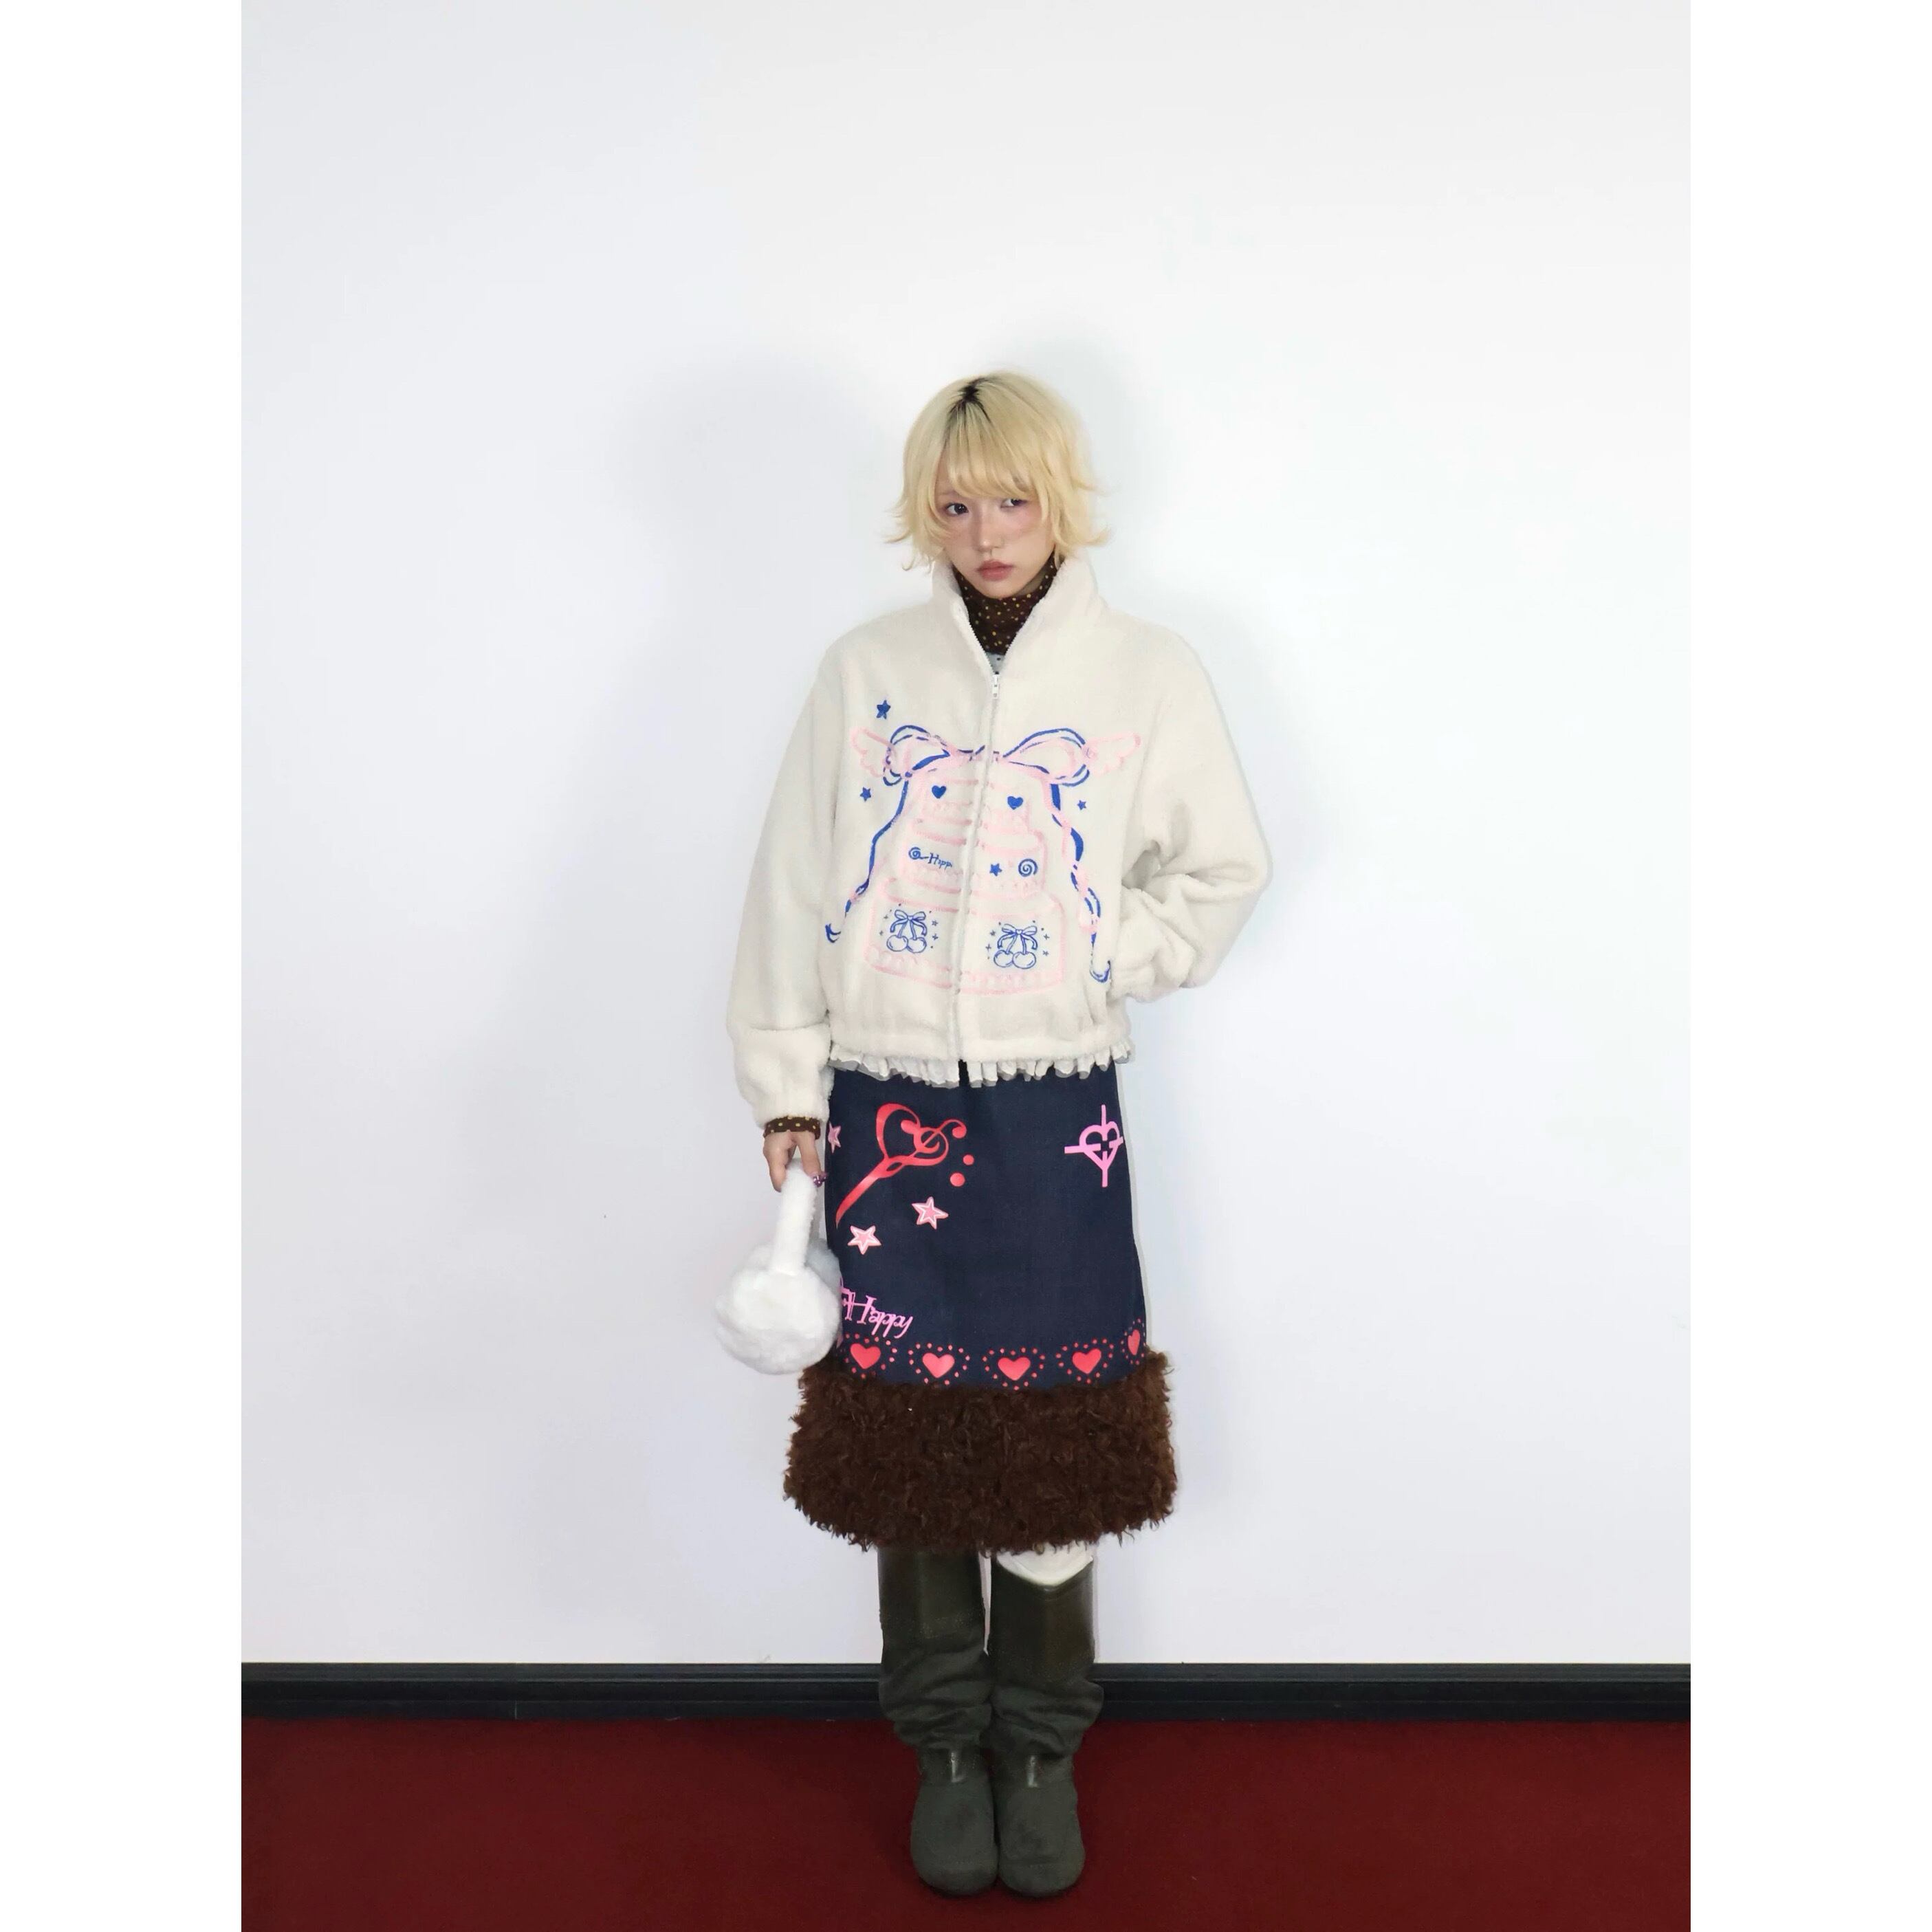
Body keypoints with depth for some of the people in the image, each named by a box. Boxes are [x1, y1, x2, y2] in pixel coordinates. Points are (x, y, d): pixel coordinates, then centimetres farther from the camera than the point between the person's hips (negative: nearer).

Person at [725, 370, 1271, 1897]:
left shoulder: (1148, 672, 2)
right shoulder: (864, 671, 4)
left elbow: (1225, 872, 8)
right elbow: (793, 886, 5)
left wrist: (1105, 962, -5)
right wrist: (786, 1083, 2)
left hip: (1057, 1109, -1)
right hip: (889, 1102, 1)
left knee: (1053, 1433, 5)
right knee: (908, 1432, 8)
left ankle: (1042, 1748, 27)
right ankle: (944, 1744, 28)